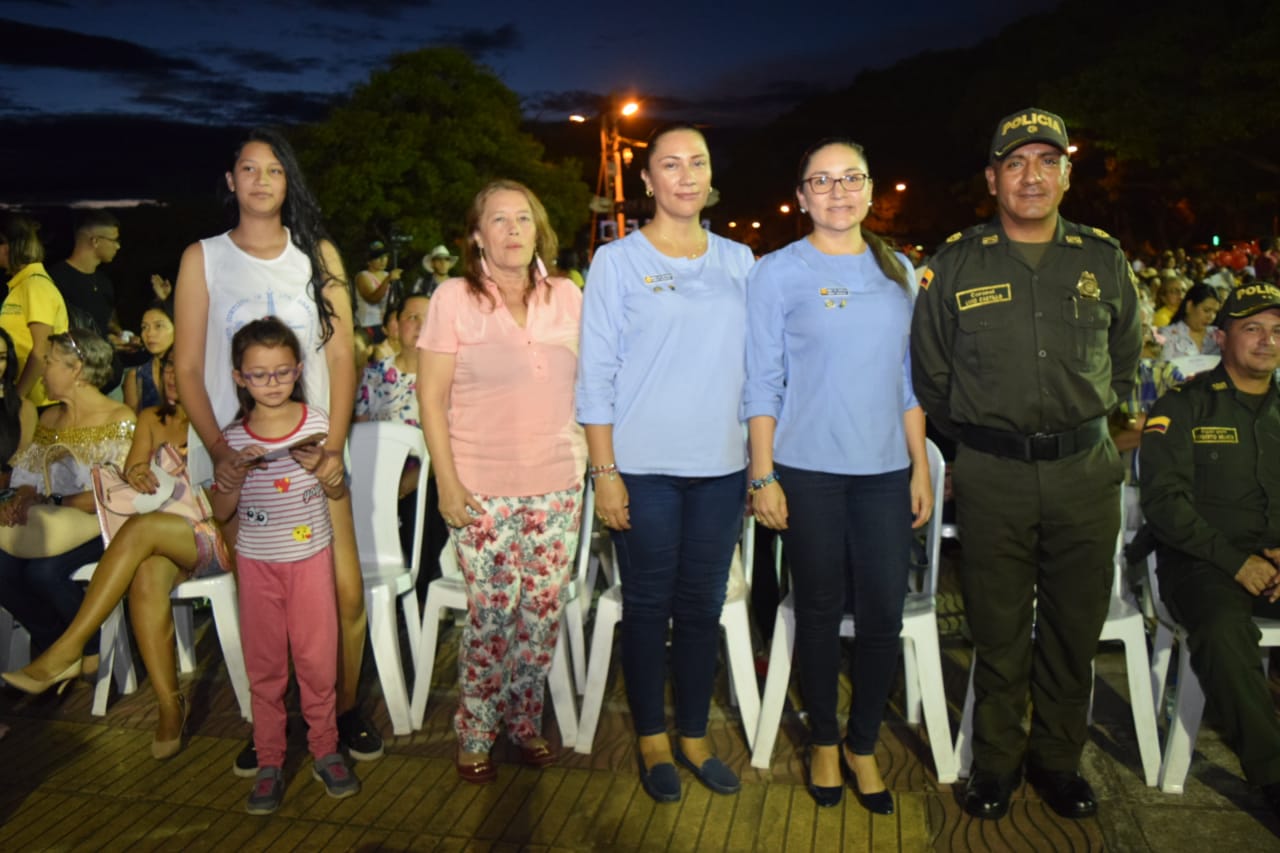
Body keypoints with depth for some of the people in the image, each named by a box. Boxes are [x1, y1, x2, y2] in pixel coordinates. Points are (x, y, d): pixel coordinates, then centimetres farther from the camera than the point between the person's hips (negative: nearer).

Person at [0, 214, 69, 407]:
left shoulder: (36, 285, -12)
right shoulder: (20, 284, 13)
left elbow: (41, 353, -17)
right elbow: (18, 344, 16)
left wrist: (17, 398, -15)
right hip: (27, 399, 8)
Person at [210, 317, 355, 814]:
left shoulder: (317, 423, -5)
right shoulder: (233, 437, -4)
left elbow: (339, 491, 4)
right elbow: (221, 513, -1)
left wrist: (320, 467, -17)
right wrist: (237, 473, -19)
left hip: (311, 555, 0)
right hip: (257, 563, 1)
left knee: (318, 657, 5)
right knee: (264, 663, 9)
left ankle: (325, 750, 22)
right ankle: (269, 763, 23)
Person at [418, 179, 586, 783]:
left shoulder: (567, 297, 7)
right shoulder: (453, 299, -2)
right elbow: (431, 396, -3)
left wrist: (596, 463, 7)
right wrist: (446, 480, -8)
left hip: (557, 484, 3)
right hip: (482, 489, -3)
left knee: (544, 612, 8)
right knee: (491, 615, 1)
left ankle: (525, 721, 29)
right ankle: (474, 734, 22)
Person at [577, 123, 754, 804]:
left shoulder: (739, 261, 9)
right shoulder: (618, 261, 0)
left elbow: (753, 363, 11)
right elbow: (595, 372, -3)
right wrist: (604, 472, -9)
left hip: (721, 467, 3)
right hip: (644, 467, -3)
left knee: (702, 605, 11)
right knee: (648, 605, 7)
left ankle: (693, 736, 28)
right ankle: (651, 740, 25)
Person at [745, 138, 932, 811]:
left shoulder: (897, 270, 9)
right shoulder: (777, 272, -2)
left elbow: (909, 375, 12)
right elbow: (762, 382, -3)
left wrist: (921, 466, 7)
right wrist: (763, 476, -8)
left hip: (884, 470, 3)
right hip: (807, 470, -3)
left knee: (883, 614, 4)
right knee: (819, 611, 8)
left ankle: (863, 744, 26)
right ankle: (824, 742, 29)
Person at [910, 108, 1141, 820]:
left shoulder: (1104, 260, 7)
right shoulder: (956, 263, 2)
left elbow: (1124, 360, 19)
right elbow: (930, 373, 9)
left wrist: (1086, 423, 13)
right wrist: (979, 435, 9)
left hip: (1086, 473, 2)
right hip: (993, 475, -2)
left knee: (1075, 628, 12)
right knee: (999, 629, 8)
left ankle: (1058, 759, 31)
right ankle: (997, 761, 26)